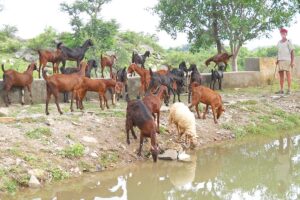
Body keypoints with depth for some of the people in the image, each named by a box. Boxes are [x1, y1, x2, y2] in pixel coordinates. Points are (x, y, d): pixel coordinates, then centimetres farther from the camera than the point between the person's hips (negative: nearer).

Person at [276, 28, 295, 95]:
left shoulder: (288, 42, -3)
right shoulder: (279, 42, 15)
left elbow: (292, 52, -6)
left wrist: (292, 61, -13)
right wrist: (277, 60, 12)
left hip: (287, 60, -6)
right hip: (280, 60, 6)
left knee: (288, 74, -6)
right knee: (281, 75, 4)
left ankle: (289, 90, -4)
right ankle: (281, 90, 7)